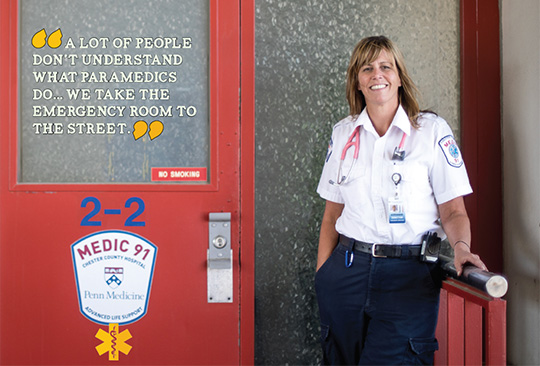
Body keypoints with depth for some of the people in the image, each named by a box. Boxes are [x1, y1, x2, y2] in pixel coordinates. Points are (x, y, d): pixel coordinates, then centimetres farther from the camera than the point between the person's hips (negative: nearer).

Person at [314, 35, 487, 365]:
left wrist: (461, 247, -21)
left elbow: (453, 211, -2)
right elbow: (332, 214, 10)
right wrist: (322, 274, 6)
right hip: (347, 270, 3)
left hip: (409, 275, -3)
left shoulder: (433, 130, 0)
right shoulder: (343, 134, 9)